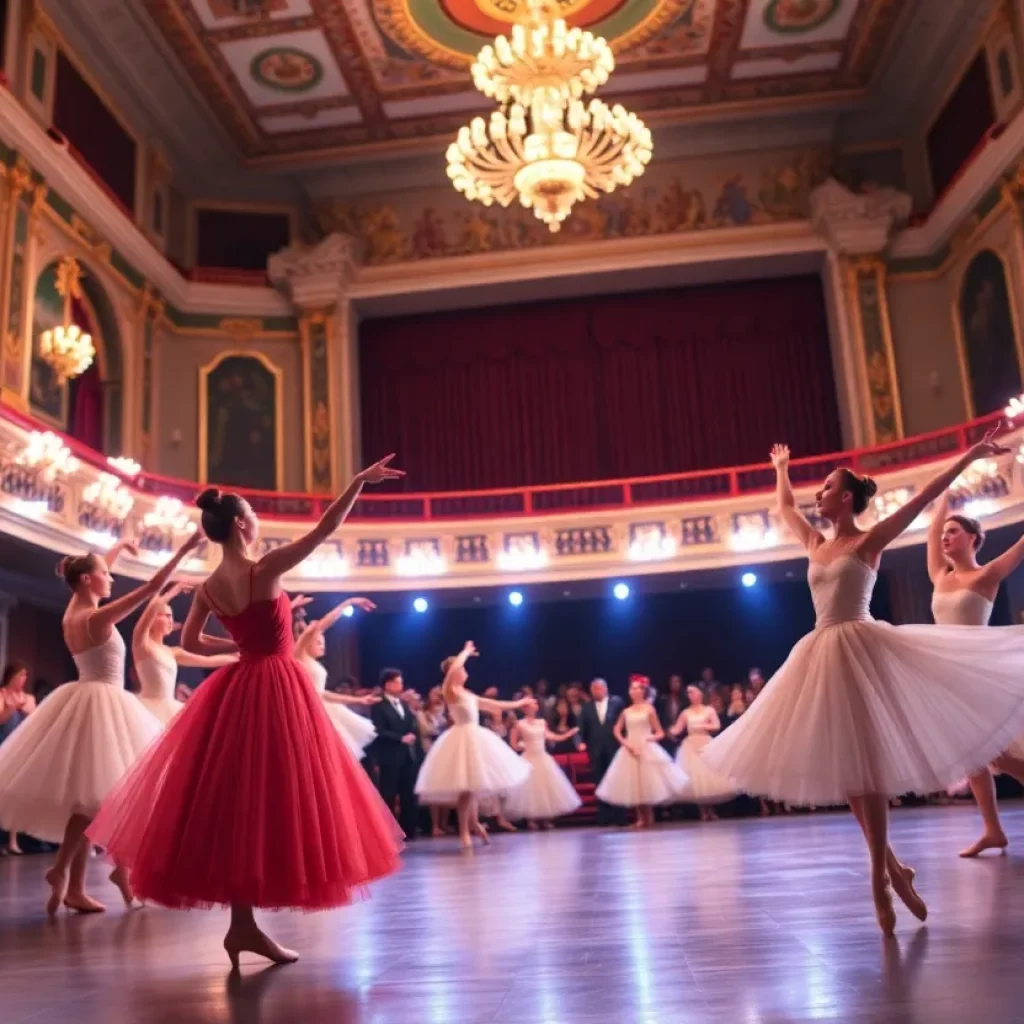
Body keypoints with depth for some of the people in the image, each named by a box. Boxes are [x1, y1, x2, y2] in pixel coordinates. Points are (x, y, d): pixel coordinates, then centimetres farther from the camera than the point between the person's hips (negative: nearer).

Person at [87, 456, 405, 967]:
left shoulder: (208, 587, 4)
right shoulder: (266, 569, -15)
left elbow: (190, 642, 13)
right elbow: (325, 528, -16)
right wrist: (359, 481, -12)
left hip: (236, 689, 7)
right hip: (276, 689, -7)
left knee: (233, 799, 11)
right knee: (266, 799, -1)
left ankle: (244, 923, 16)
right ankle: (244, 924, 4)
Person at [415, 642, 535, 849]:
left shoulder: (468, 695, 15)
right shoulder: (450, 691, -7)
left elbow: (492, 705, 23)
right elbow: (452, 670, -26)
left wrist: (518, 704, 28)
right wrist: (466, 652, -10)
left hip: (475, 738, 8)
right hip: (462, 739, -8)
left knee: (475, 784, 15)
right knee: (466, 787, -9)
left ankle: (474, 823, 28)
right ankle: (464, 831, -1)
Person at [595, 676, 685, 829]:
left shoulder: (649, 709, -1)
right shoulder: (626, 712, 7)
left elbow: (660, 733, 1)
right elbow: (617, 730, 12)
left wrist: (650, 738, -18)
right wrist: (625, 743, -4)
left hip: (647, 750, -4)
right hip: (630, 750, 4)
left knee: (648, 784, -3)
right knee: (633, 785, 4)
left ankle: (649, 818, 8)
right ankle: (641, 818, 13)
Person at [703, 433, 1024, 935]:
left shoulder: (870, 540, -1)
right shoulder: (817, 544, 16)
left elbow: (923, 497, -5)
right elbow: (786, 507, 32)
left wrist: (971, 455, -7)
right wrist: (781, 468, 44)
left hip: (859, 649, -7)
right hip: (822, 655, 7)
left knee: (862, 760, -8)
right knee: (841, 765, 4)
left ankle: (880, 876, 0)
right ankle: (892, 867, 14)